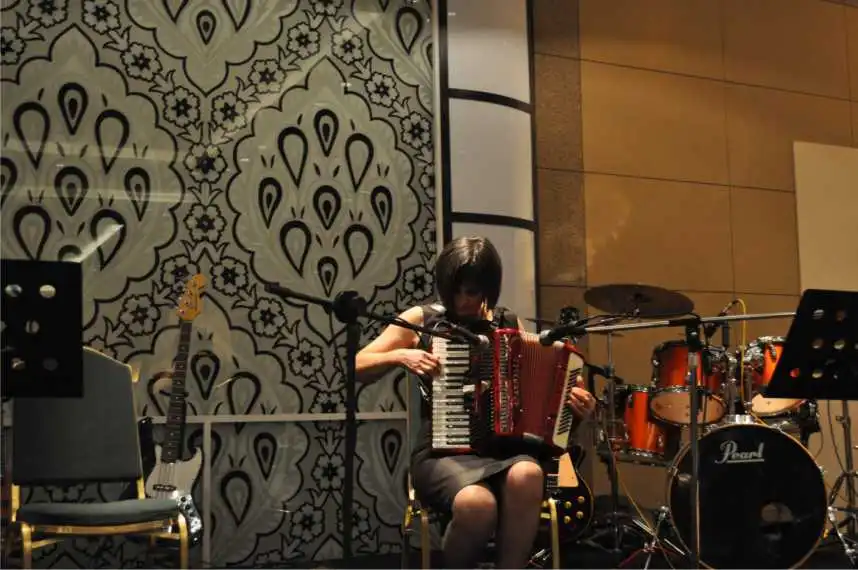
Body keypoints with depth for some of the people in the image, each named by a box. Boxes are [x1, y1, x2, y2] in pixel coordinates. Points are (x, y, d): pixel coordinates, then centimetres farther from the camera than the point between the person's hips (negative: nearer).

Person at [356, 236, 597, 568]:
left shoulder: (510, 325, 13)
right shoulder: (421, 320, 5)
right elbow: (356, 368, 3)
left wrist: (573, 405, -3)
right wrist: (400, 356, -14)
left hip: (505, 446, 2)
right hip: (442, 450, -2)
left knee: (526, 475, -35)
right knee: (477, 503, -36)